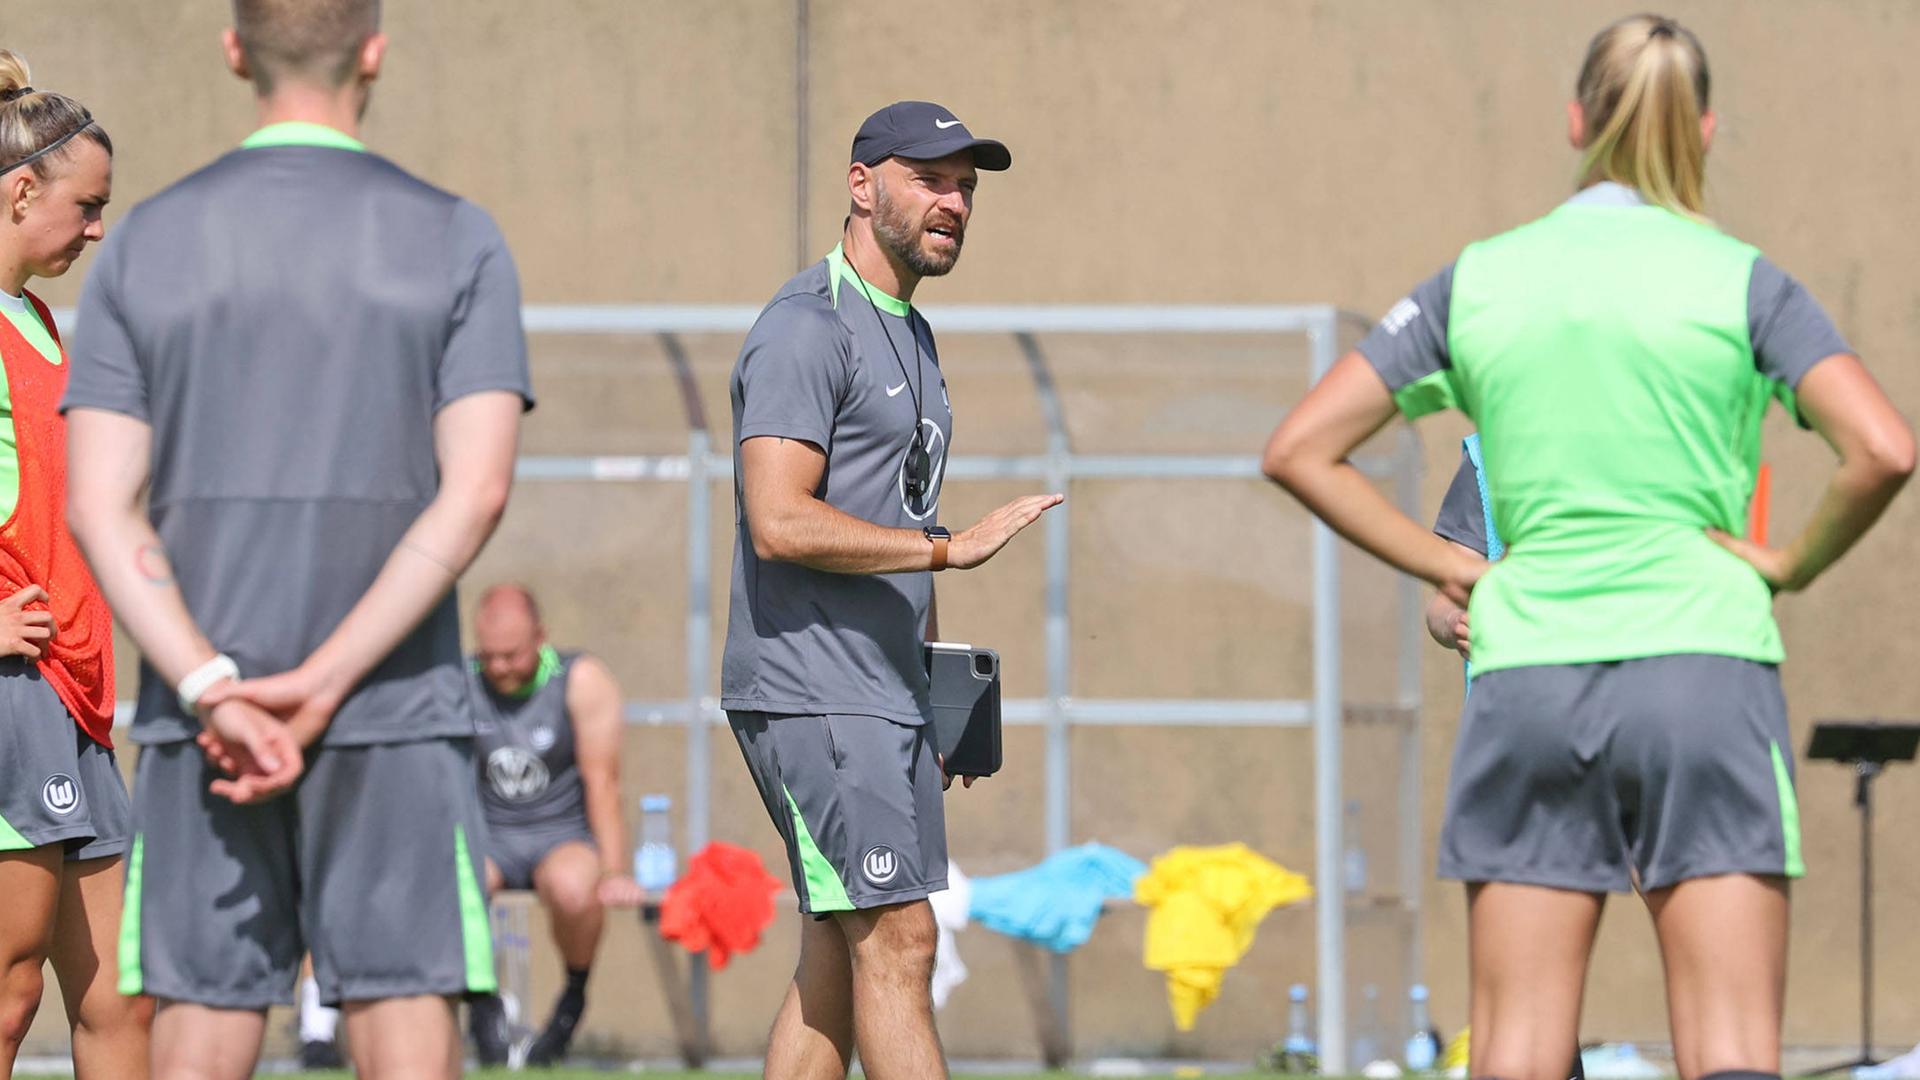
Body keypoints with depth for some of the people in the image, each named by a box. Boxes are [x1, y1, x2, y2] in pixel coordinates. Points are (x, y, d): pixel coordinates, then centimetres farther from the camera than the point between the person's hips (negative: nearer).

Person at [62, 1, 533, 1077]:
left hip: (196, 712, 2)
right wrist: (321, 686, -13)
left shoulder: (144, 245, 5)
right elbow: (475, 494, -10)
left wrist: (212, 693, -11)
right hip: (397, 718, -2)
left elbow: (100, 510, -4)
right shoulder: (457, 243, 0)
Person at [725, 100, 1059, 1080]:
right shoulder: (807, 329, -11)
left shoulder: (908, 333, 20)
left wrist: (938, 691, 22)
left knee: (839, 962, 8)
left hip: (885, 696, 10)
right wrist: (949, 546, -21)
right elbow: (782, 523, -21)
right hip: (812, 695, -10)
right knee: (897, 945, -13)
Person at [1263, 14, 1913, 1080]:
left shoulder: (1476, 280, 8)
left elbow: (1300, 450, 8)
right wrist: (1794, 563, 3)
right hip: (1703, 661, -2)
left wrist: (1447, 565, 10)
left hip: (1525, 675, 2)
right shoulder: (1742, 281, 0)